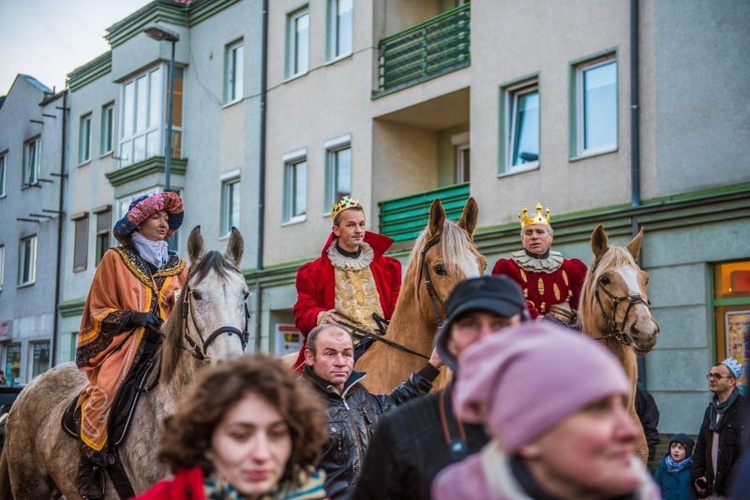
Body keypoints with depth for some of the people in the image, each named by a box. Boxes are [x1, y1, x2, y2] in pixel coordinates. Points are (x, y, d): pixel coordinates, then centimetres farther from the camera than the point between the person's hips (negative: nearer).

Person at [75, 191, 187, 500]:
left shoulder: (177, 266, 20)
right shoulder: (116, 259, 9)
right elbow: (99, 310, 6)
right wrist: (133, 317, -11)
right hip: (122, 345, -3)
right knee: (103, 393, -29)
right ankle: (90, 471, -21)